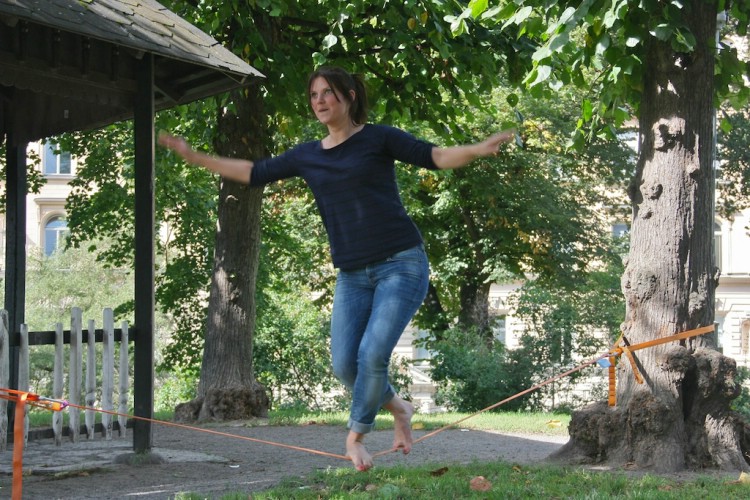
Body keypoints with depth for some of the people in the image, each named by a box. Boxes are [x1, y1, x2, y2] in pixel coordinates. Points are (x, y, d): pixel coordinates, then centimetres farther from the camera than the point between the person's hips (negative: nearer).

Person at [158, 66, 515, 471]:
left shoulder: (377, 138, 0)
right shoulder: (308, 156, 12)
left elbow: (435, 157, -6)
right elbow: (254, 173, 18)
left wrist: (478, 150, -24)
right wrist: (193, 156, 17)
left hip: (401, 265, -5)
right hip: (352, 275, 5)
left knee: (372, 354, -17)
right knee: (345, 365, -5)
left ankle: (356, 435, 6)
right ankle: (398, 408, 23)